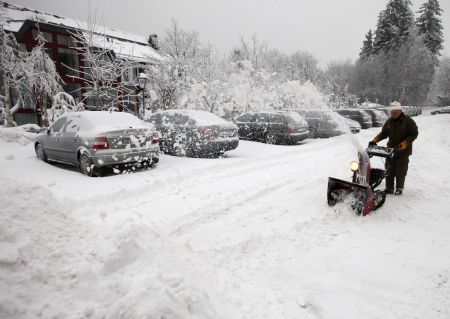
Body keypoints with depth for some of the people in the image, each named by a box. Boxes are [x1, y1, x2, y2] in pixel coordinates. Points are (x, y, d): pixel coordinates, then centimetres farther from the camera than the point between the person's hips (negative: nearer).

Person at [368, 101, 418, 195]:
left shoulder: (408, 121, -8)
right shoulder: (389, 121, 8)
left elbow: (414, 134, -9)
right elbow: (383, 133, 14)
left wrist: (404, 143, -23)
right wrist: (375, 140, -3)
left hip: (403, 151, -5)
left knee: (400, 171, 3)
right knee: (389, 171, 8)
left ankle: (399, 188, 18)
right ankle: (389, 188, 18)